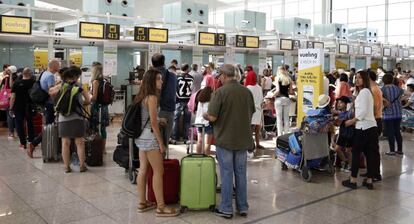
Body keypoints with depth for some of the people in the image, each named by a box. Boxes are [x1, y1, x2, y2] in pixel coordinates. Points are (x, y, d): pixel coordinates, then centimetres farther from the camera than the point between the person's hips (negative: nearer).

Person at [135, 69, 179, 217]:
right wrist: (161, 142, -14)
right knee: (158, 171, -4)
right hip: (150, 137, -9)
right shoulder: (152, 97, -16)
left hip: (142, 136, 9)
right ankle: (161, 207, 0)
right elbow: (153, 122, -18)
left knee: (143, 170, 13)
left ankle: (142, 203, 21)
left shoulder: (142, 96, 12)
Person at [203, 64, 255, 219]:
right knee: (241, 173, 14)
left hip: (225, 139, -4)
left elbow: (212, 117, -17)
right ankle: (243, 207, 22)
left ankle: (226, 209, 13)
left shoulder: (220, 92, -14)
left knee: (226, 174, 5)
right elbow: (251, 114, 10)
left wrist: (205, 116, 4)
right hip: (243, 139, 4)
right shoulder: (247, 91, 0)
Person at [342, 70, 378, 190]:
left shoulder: (363, 91, -10)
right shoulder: (367, 91, 18)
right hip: (371, 126, 9)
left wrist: (351, 121, -10)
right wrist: (354, 119, 15)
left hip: (364, 127, -9)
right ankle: (369, 181, 13)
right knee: (369, 154, 9)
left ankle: (353, 180, 3)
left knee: (356, 153, -2)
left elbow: (363, 111, -17)